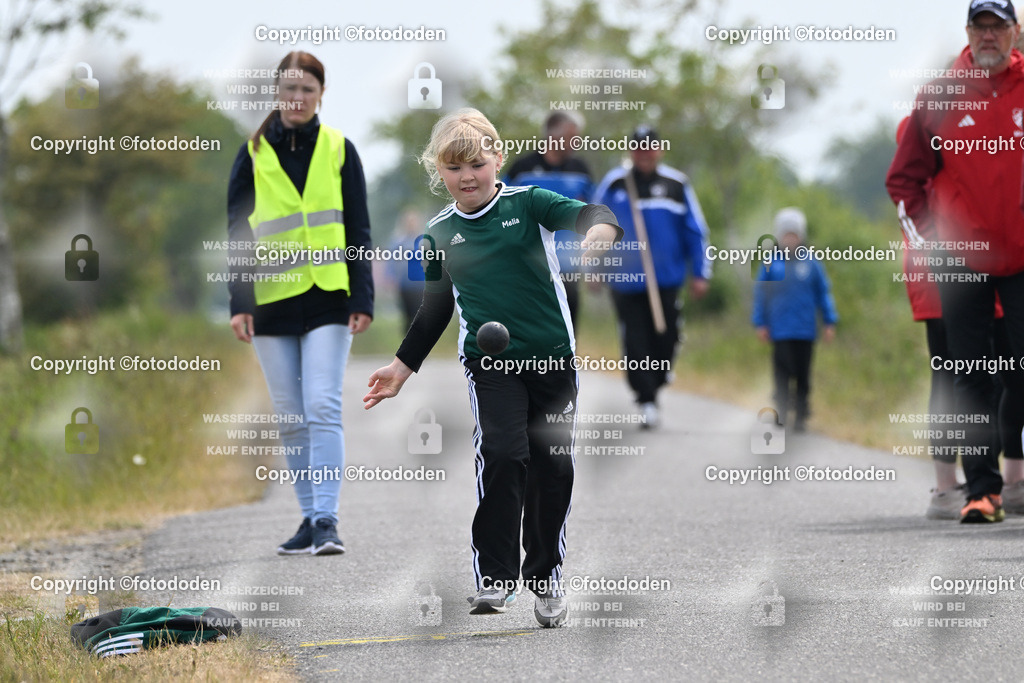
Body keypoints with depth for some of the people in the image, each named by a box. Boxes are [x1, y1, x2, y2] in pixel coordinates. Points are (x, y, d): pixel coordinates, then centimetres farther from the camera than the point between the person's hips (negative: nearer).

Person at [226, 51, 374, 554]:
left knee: (323, 408, -13)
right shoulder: (254, 153, 5)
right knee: (291, 419, 6)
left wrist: (362, 299, 0)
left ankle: (326, 519, -15)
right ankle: (310, 518, 15)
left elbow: (358, 230, 6)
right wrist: (239, 301, -1)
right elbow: (236, 231, 6)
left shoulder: (338, 149, 4)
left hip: (327, 298, -2)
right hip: (272, 301, 2)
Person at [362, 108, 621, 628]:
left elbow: (585, 214, -15)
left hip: (553, 356, 0)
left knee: (552, 466, 3)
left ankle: (545, 579, 19)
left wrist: (600, 228, -39)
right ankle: (493, 577, -16)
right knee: (501, 452, -19)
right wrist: (402, 367, 17)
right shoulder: (440, 232, 8)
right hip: (489, 361, 0)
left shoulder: (526, 204, 0)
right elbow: (435, 309, 18)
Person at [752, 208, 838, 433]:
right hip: (780, 331, -1)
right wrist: (761, 323, 4)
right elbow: (760, 294, 7)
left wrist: (829, 322, 7)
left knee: (803, 376, 5)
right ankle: (781, 412, -3)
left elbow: (823, 294, 10)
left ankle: (801, 417, 13)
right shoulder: (771, 264, 2)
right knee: (782, 373, -7)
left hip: (805, 330, 1)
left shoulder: (811, 263, 3)